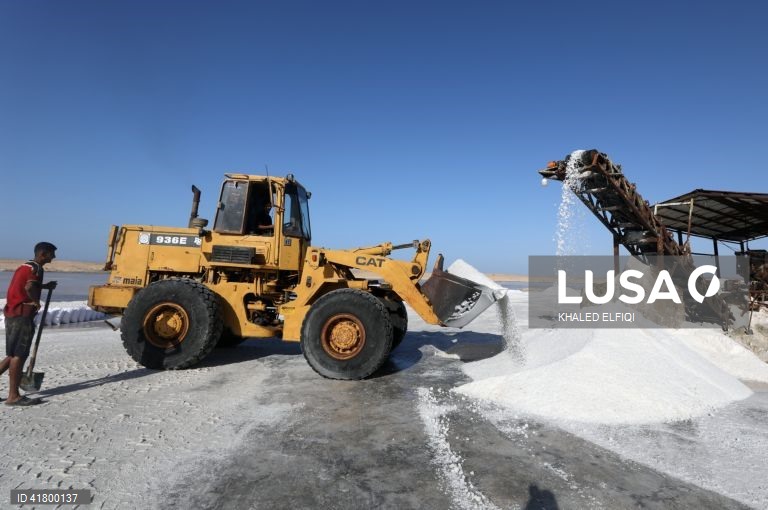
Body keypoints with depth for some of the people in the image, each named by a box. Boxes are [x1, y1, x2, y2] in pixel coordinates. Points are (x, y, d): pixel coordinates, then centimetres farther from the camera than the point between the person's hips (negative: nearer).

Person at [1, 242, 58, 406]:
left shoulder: (26, 266, 17)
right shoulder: (36, 268, -13)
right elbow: (29, 287, -30)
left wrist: (45, 286, 21)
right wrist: (36, 301, -13)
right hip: (22, 315, -9)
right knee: (19, 356, -4)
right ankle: (13, 396, 0)